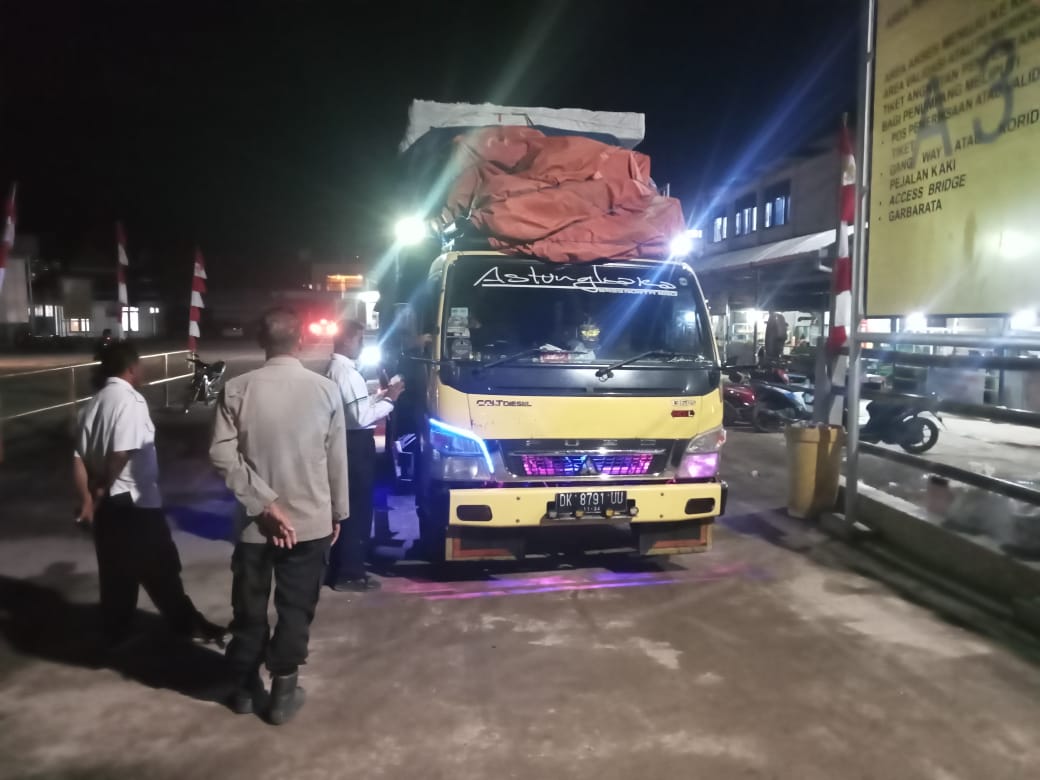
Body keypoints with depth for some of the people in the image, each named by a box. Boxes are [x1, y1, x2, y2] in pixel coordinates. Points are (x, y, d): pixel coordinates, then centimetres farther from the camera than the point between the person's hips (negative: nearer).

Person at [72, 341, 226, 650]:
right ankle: (188, 624, 17)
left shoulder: (95, 403, 9)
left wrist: (88, 499, 3)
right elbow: (122, 454, -24)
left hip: (106, 504, 8)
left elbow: (79, 458, 5)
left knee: (115, 572, 16)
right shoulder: (130, 400, -16)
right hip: (135, 502, -8)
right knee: (161, 569, 5)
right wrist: (101, 490, -8)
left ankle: (116, 634, 26)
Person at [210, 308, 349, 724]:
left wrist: (263, 502, -13)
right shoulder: (326, 390, -8)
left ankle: (245, 687, 35)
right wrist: (337, 512, 8)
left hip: (253, 522, 1)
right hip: (311, 521, -1)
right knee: (296, 609, 13)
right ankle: (283, 692, 21)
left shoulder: (237, 389, -9)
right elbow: (336, 460, -3)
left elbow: (222, 455, -15)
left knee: (249, 607, 18)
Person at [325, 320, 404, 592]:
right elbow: (361, 416, -24)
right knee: (357, 508, -2)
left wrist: (380, 395, 9)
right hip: (356, 445, -11)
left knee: (346, 506, 18)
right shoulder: (347, 372, -19)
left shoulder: (336, 368, 14)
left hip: (347, 442, 11)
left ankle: (341, 565, 29)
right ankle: (349, 572, 6)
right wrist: (389, 400, -14)